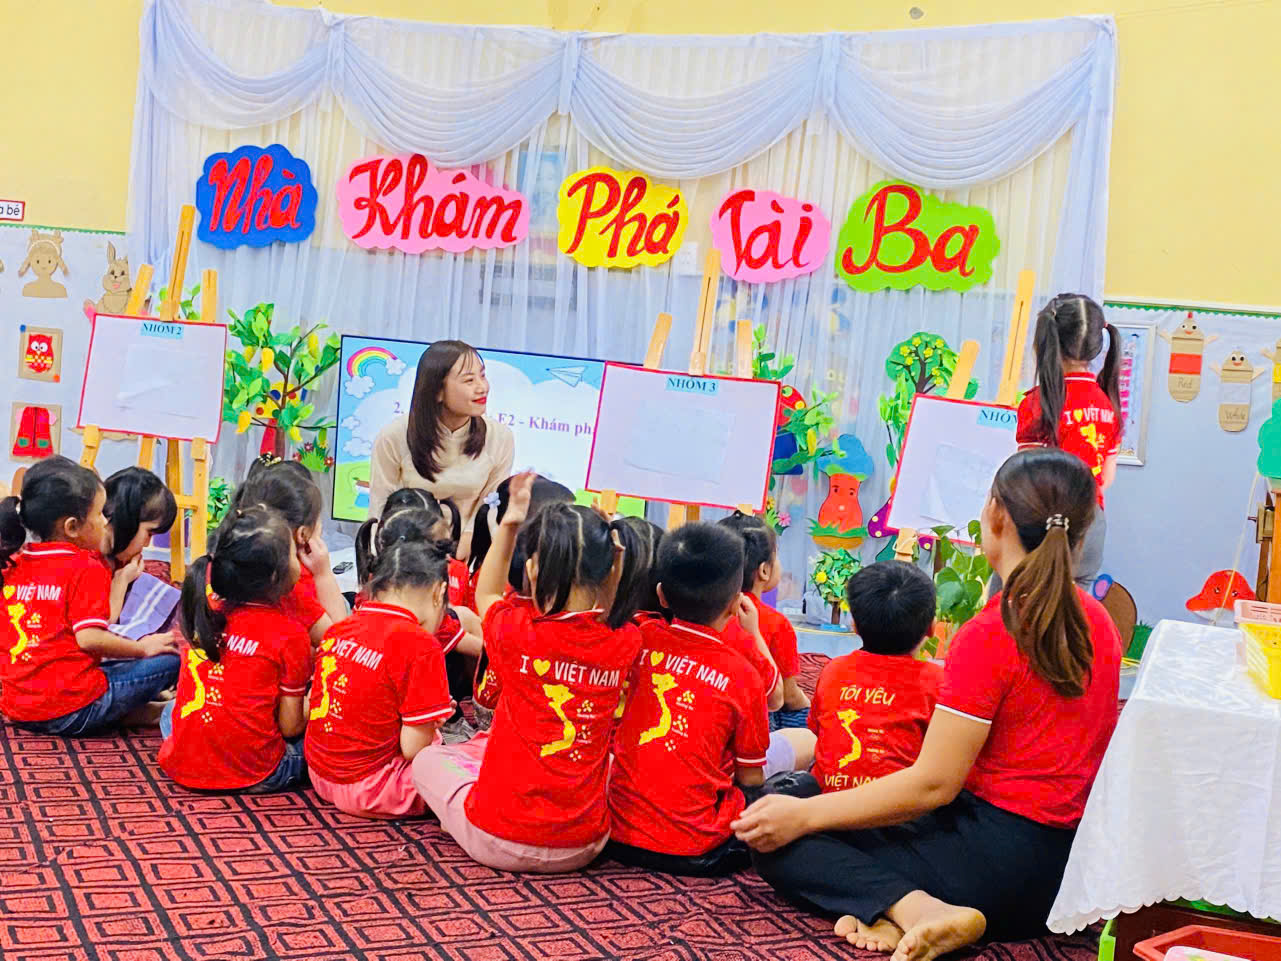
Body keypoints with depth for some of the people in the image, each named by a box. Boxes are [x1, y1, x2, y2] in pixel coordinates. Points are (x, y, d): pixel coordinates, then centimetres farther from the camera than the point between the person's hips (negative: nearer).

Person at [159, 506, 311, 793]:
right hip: (253, 775, -4)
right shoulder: (290, 634, -15)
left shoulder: (205, 609, 0)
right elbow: (290, 726, -10)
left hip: (182, 765, 4)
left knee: (170, 709, 34)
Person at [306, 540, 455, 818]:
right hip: (369, 790, -8)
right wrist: (432, 724, 7)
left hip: (321, 776, 8)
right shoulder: (421, 646, -17)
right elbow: (413, 748, -15)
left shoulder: (337, 631, 4)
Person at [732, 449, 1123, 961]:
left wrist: (805, 813, -12)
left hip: (1000, 856, -8)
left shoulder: (991, 634, -18)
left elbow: (933, 783, -18)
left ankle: (919, 909, -22)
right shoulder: (1097, 622, 7)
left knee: (778, 841, -3)